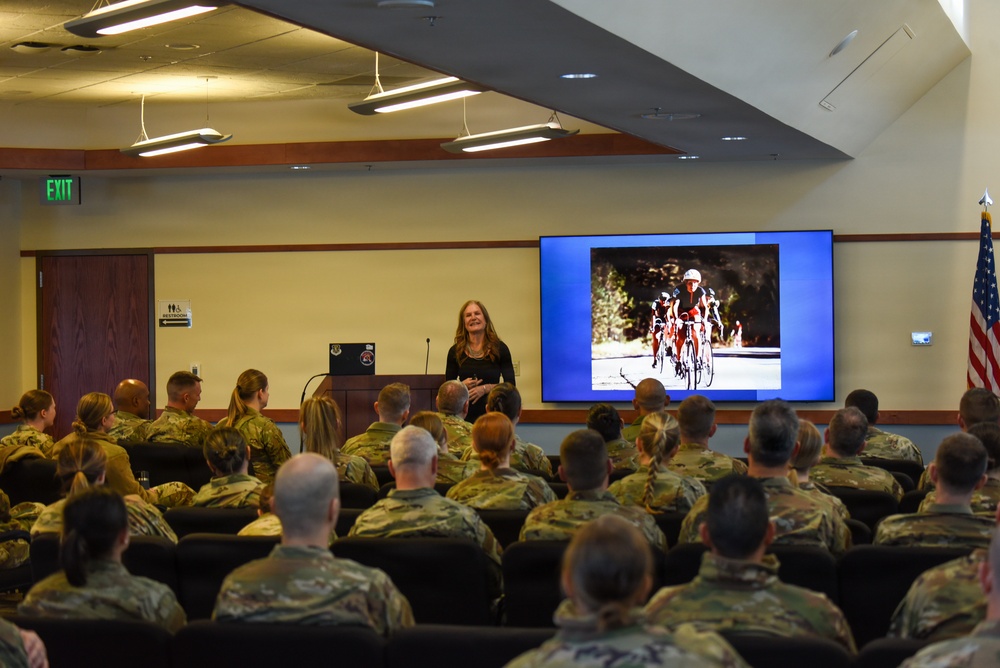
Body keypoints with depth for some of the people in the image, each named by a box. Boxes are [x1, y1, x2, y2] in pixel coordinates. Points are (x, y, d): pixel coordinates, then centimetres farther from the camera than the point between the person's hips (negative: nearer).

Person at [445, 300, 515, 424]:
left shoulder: (499, 349, 2)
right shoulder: (455, 352, 6)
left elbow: (510, 385, 2)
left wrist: (486, 388, -12)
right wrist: (462, 386, -10)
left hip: (492, 415, -1)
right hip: (465, 417, 1)